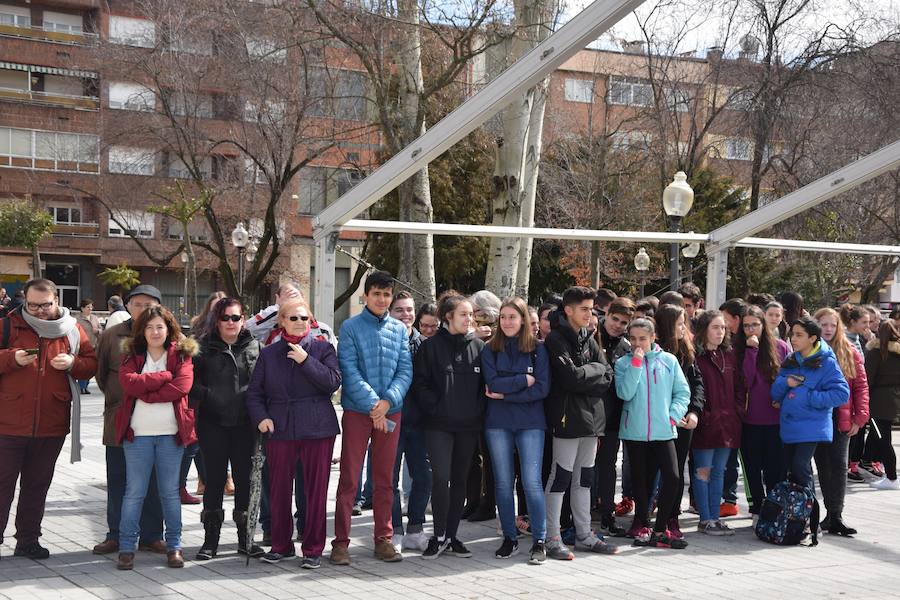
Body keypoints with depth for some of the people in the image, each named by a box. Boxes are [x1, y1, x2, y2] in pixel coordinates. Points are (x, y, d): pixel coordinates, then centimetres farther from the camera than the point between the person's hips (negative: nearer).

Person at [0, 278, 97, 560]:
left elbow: (91, 364, 9)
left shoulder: (72, 329, 5)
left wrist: (73, 363, -11)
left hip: (52, 426, 3)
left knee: (37, 486, 13)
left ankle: (28, 541, 23)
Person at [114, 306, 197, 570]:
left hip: (171, 433, 0)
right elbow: (128, 382, -12)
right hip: (137, 434, 1)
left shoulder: (181, 355, 3)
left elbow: (182, 387, -14)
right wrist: (163, 376, -13)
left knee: (170, 492, 7)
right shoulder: (133, 355, 7)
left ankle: (174, 546, 16)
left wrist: (145, 392, -12)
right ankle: (127, 547, 9)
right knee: (134, 492, 3)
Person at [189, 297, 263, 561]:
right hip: (213, 423, -1)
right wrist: (205, 395, -14)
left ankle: (245, 537, 17)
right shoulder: (203, 347, 2)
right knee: (214, 480, 3)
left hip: (245, 424, 1)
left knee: (245, 479, 6)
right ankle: (211, 540, 12)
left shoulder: (254, 346, 6)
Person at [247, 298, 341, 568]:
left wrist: (306, 361, -15)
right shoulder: (269, 353, 10)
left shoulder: (323, 348, 4)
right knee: (279, 491, 6)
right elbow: (254, 391, 11)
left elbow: (333, 382, -9)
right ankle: (281, 545, 20)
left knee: (316, 490, 0)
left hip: (317, 430, -2)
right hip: (280, 430, 2)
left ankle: (313, 549, 9)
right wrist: (260, 417, -5)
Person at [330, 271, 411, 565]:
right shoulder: (350, 327, -2)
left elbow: (405, 371, 3)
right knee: (349, 479, -1)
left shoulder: (399, 329, 9)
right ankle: (341, 542, 4)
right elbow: (349, 371, -10)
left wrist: (388, 401, -13)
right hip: (357, 411, -3)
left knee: (385, 479, 10)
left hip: (390, 411, 3)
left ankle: (384, 539, 18)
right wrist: (372, 404, -17)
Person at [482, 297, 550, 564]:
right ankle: (509, 538, 17)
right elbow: (493, 383, -9)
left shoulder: (538, 349, 2)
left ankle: (539, 541, -1)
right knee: (503, 482, 7)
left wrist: (506, 393, -11)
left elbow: (542, 388, -8)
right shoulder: (490, 350, 5)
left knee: (531, 481, -8)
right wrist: (524, 380, -11)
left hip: (531, 423, -2)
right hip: (498, 424, 2)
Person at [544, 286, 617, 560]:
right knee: (561, 476, -3)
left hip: (591, 416, 8)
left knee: (584, 477, 14)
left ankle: (584, 534, 22)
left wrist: (584, 376, -10)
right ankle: (552, 539, 3)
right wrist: (596, 368, -4)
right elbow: (571, 376, -20)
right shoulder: (556, 339, -9)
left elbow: (607, 377, 7)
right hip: (568, 417, -7)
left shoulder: (589, 339, 14)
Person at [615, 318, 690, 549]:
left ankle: (660, 529, -1)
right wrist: (636, 363, -13)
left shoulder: (669, 361, 3)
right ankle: (642, 525, 23)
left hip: (664, 431, 0)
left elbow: (683, 392, 6)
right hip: (635, 432, 0)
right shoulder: (624, 363, 2)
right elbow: (625, 393, -12)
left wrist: (673, 416, -7)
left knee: (672, 477, -11)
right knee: (640, 480, 9)